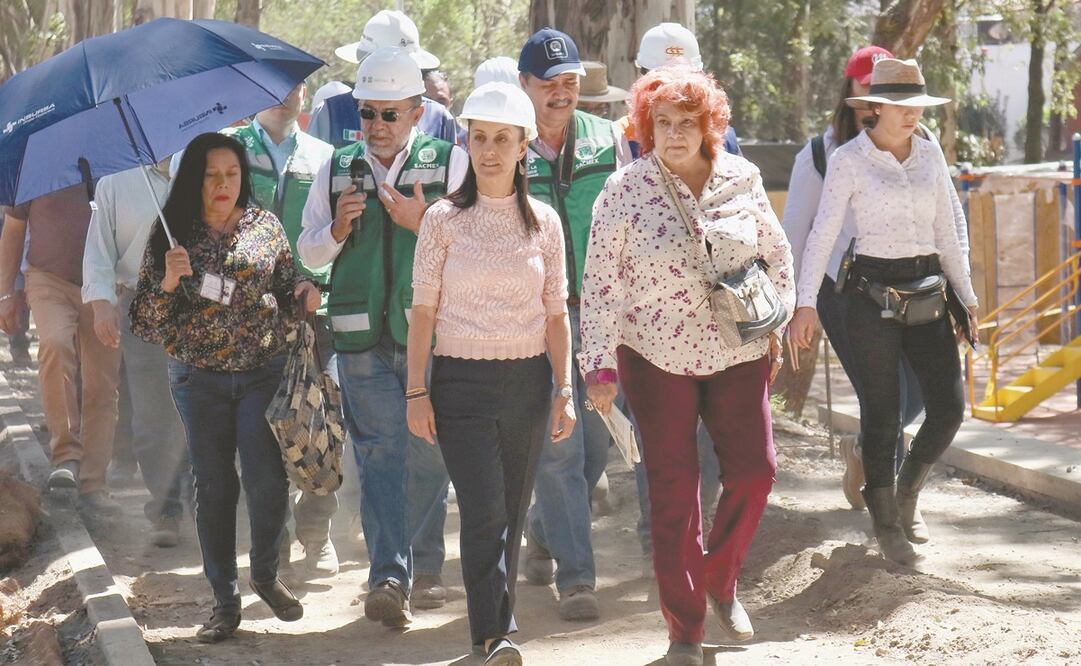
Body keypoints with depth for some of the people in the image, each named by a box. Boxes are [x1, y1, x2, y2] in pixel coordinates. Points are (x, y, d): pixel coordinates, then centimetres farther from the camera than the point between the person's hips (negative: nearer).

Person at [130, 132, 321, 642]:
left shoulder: (266, 227, 4)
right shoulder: (172, 236, 1)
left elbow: (288, 287, 14)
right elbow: (144, 321, 0)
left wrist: (304, 294, -9)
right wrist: (167, 283, -19)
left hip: (264, 370, 0)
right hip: (199, 378, 0)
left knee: (267, 481, -10)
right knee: (214, 487, 5)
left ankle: (266, 575, 16)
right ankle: (224, 600, 16)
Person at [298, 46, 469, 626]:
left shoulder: (450, 165, 3)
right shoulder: (336, 171, 12)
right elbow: (308, 252, 18)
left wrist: (423, 223, -15)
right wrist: (337, 230, -2)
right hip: (361, 336, 1)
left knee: (428, 455, 5)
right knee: (379, 453, -7)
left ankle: (425, 569, 20)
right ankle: (389, 575, -13)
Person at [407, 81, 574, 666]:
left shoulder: (543, 222, 6)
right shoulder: (443, 220, 1)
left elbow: (556, 313, 9)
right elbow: (423, 311, 1)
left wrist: (564, 391, 4)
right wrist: (416, 392, -4)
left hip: (527, 382, 3)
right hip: (461, 382, -2)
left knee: (511, 514, 7)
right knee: (484, 510, -14)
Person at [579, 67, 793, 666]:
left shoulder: (741, 179, 0)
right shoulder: (625, 190, -8)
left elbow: (776, 253, 14)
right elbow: (600, 284, -7)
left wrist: (774, 323, 6)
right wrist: (600, 366, -11)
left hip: (738, 354, 3)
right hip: (657, 359, -3)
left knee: (754, 471, -3)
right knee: (673, 492, 1)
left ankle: (719, 581, 24)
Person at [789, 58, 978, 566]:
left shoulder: (930, 155, 10)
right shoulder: (848, 160, -4)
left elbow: (947, 233, 16)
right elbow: (823, 234, -8)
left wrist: (967, 297, 14)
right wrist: (806, 303, -16)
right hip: (873, 290, -4)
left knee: (949, 406, -4)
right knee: (882, 414, 0)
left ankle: (906, 495, 22)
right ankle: (885, 523, 17)